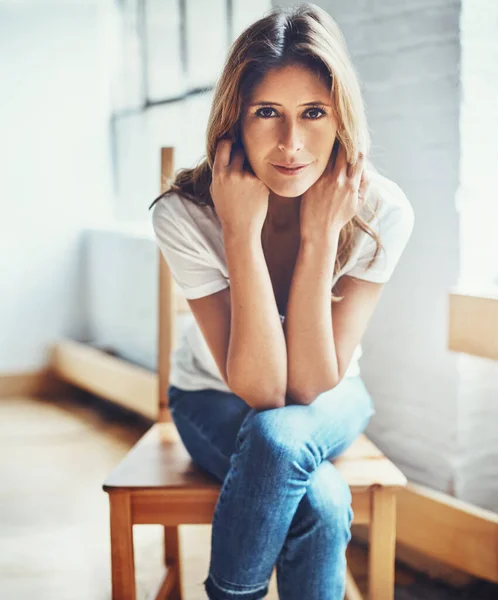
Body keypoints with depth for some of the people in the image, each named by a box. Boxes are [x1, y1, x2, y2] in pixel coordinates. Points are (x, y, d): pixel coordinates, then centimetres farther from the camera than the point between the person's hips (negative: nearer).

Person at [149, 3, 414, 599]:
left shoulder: (380, 211, -23)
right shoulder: (184, 214, -26)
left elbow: (311, 385, -26)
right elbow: (258, 389, -30)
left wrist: (319, 234, -33)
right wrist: (242, 232, -37)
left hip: (331, 400, 2)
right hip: (217, 399, -1)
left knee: (279, 434, -35)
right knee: (321, 502, -31)